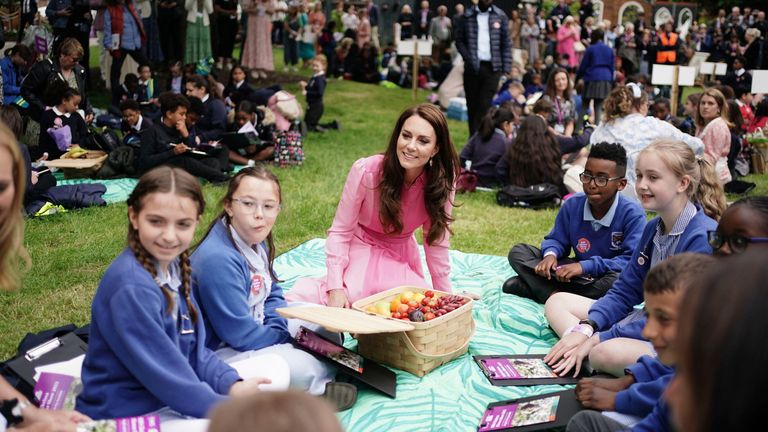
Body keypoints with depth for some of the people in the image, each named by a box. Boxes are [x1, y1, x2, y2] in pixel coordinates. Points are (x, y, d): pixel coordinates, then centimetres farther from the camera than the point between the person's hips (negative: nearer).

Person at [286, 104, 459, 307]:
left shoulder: (442, 179, -20)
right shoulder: (366, 171, -25)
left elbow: (437, 239, -9)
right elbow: (340, 231, -17)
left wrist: (445, 295, -6)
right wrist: (336, 287, -26)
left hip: (402, 256, 4)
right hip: (362, 248, -4)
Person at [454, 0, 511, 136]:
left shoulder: (500, 16, 5)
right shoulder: (467, 16, 3)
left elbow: (506, 44, 6)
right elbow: (459, 39, 6)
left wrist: (506, 68, 0)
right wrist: (468, 58, -9)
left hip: (492, 67, -1)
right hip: (472, 67, 1)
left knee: (484, 104, -9)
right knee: (472, 104, 7)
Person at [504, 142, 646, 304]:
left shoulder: (632, 214, -19)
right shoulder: (572, 204, -4)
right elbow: (556, 239, 7)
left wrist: (585, 266, -32)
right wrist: (550, 254, -19)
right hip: (578, 275, 4)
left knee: (619, 280, -43)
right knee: (518, 252, -4)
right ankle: (552, 294, -29)